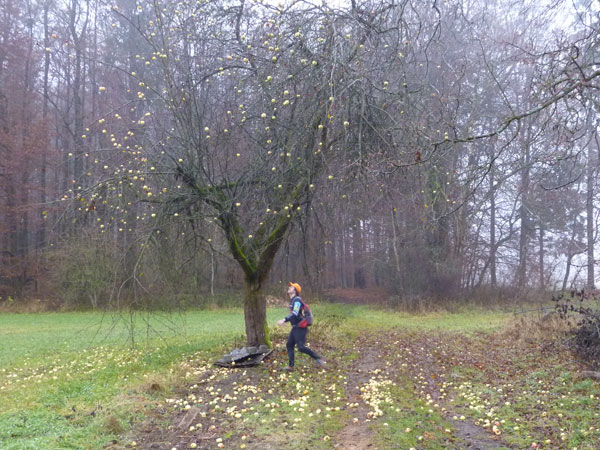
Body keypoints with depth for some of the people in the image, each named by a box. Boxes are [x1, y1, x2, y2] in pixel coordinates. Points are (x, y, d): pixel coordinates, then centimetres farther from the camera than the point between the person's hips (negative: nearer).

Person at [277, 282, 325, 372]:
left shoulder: (297, 300, -16)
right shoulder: (292, 300, 15)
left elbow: (295, 313, -28)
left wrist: (284, 320, -33)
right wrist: (285, 321, 24)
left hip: (300, 327, -10)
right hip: (295, 327, 10)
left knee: (301, 347, -12)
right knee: (289, 345, 8)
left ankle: (318, 358, -1)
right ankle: (290, 366, 11)